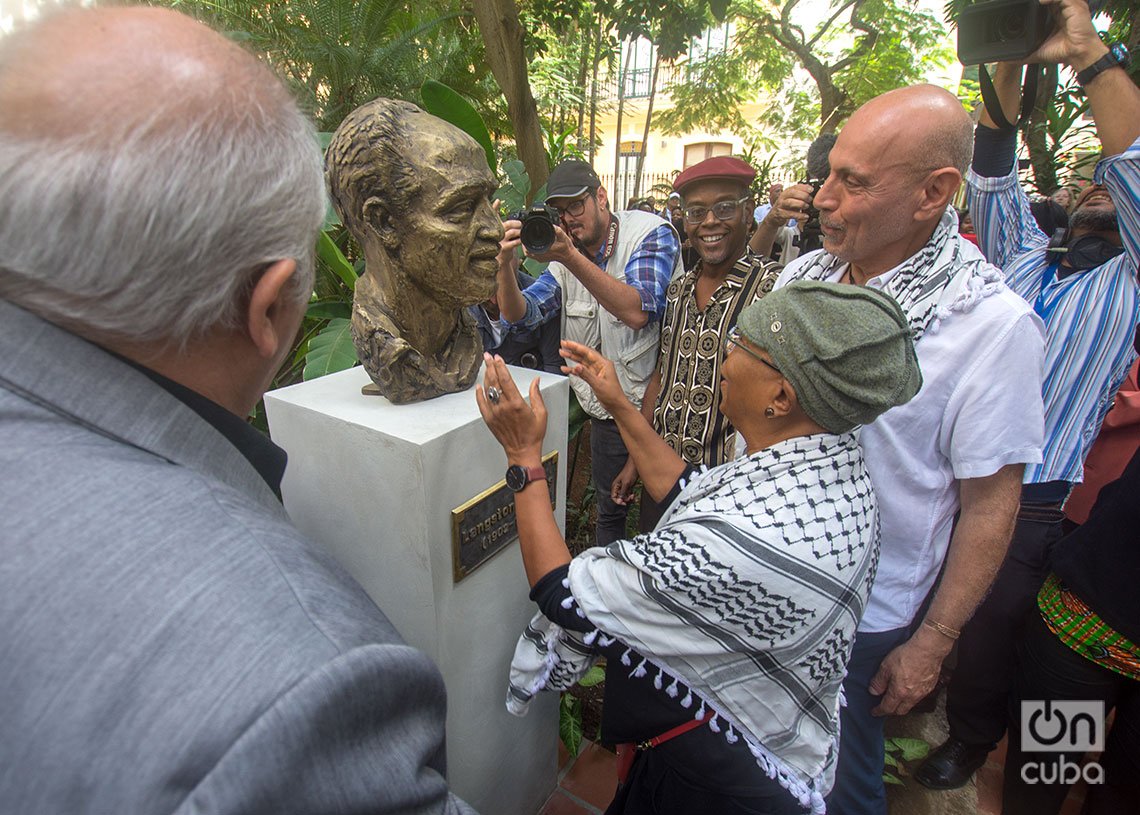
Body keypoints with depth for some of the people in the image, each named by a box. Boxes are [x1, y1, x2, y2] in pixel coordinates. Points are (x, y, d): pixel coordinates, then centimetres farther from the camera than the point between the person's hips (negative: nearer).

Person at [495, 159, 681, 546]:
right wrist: (506, 264, -23)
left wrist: (569, 256, -34)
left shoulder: (651, 233, -12)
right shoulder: (566, 255, 5)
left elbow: (638, 312, -29)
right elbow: (518, 315, -4)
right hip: (606, 409, 5)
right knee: (609, 509, 22)